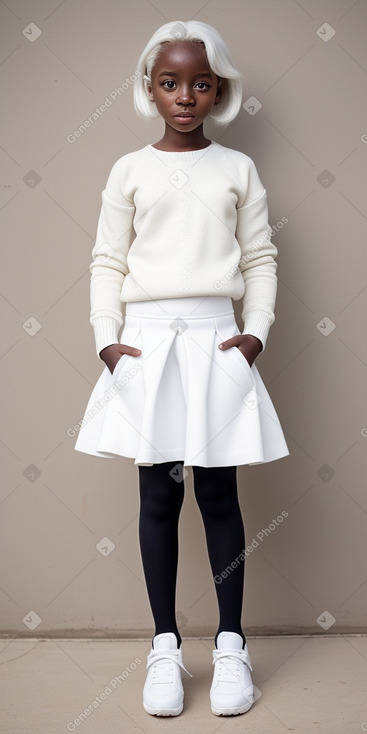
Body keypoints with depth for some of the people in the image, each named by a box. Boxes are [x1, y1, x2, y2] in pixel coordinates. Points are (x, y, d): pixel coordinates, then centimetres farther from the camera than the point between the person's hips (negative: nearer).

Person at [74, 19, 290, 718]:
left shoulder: (238, 169, 8)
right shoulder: (129, 170, 8)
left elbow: (261, 259, 7)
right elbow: (108, 263, 6)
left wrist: (256, 331, -5)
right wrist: (107, 340, -4)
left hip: (216, 340, 0)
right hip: (147, 343, 0)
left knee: (219, 495, 4)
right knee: (158, 496, 4)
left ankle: (231, 644, 17)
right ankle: (165, 646, 16)